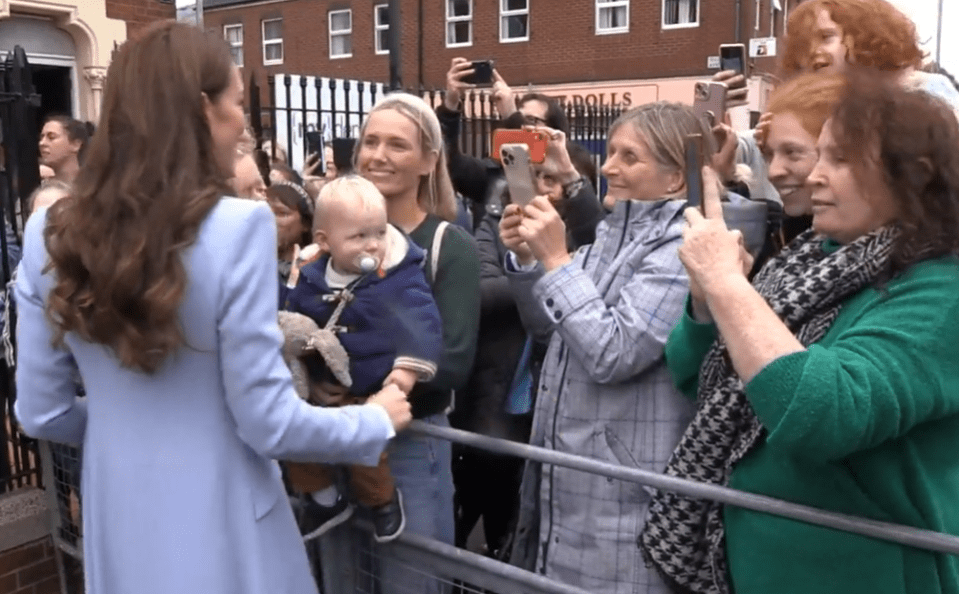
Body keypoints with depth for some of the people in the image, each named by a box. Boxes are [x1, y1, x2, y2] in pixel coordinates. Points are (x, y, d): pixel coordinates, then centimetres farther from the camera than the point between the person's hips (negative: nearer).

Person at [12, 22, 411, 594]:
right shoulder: (236, 228, -23)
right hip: (218, 530, -4)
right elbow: (269, 424, -18)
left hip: (120, 525, 5)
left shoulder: (51, 233, -7)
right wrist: (378, 419, -2)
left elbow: (41, 414, 1)